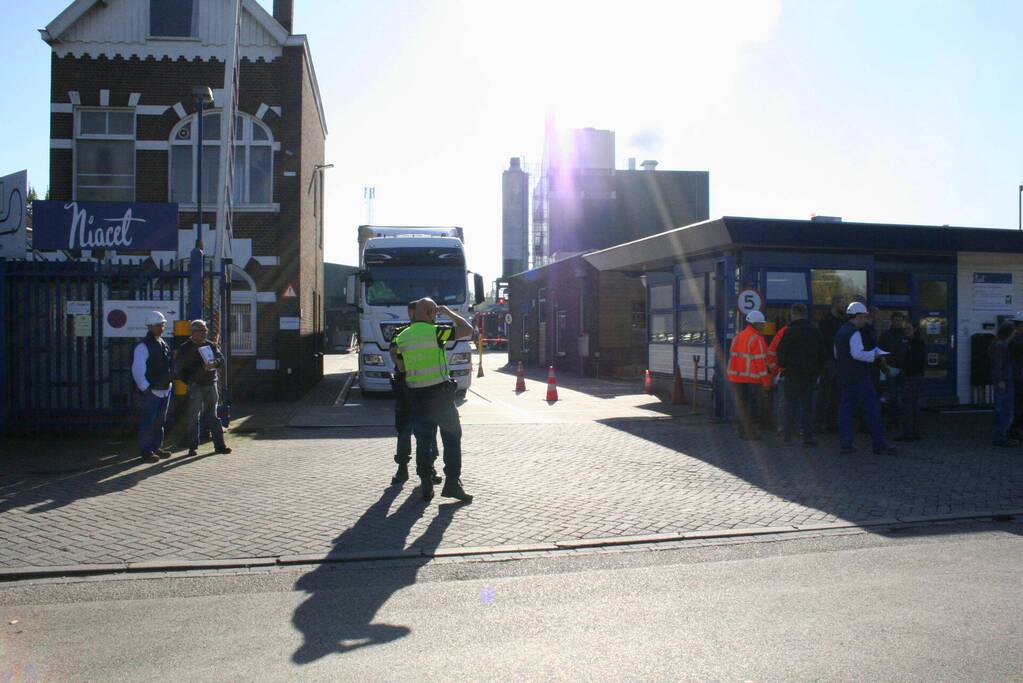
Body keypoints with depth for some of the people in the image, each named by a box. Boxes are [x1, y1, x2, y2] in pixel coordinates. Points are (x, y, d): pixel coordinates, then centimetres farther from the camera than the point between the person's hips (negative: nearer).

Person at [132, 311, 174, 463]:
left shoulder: (164, 345, 12)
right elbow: (137, 371, -17)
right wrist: (146, 389, -18)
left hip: (164, 390, 8)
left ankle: (156, 447, 27)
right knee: (148, 422, -3)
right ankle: (146, 452, 4)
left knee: (160, 421, 16)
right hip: (151, 392, -8)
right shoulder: (143, 346, -13)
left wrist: (168, 384, 14)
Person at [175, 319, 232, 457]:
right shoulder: (185, 348, -1)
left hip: (210, 384, 4)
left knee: (213, 415, 8)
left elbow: (221, 360, 6)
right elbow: (178, 366, -1)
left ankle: (219, 445, 11)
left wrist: (213, 364, -16)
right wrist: (188, 380, -10)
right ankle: (193, 447, 6)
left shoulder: (211, 345, 12)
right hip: (195, 386, -4)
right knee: (194, 417, -2)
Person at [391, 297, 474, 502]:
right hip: (440, 393, -5)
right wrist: (448, 312, 5)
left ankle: (426, 485, 12)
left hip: (416, 395, 5)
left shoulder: (403, 336, 6)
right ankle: (452, 483, 1)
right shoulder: (435, 332, -10)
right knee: (452, 438, 5)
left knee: (423, 441, 10)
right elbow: (467, 330, -5)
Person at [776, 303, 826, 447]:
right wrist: (816, 369, 19)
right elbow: (823, 354, 10)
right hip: (810, 374, 4)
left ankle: (788, 435, 7)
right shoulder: (815, 332, 6)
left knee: (791, 404, 4)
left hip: (793, 374, -4)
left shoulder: (790, 331, -10)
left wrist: (783, 365, 9)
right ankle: (808, 436, 3)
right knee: (808, 405, 7)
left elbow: (782, 353, -9)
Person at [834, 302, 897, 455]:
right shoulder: (854, 333, -13)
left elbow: (836, 354, 23)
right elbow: (858, 354, -24)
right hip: (858, 377, -9)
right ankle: (880, 445, -1)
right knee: (872, 409, -3)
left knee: (845, 410, 7)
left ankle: (846, 444, 6)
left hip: (844, 377, 9)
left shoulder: (840, 332, 15)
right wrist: (873, 355, -11)